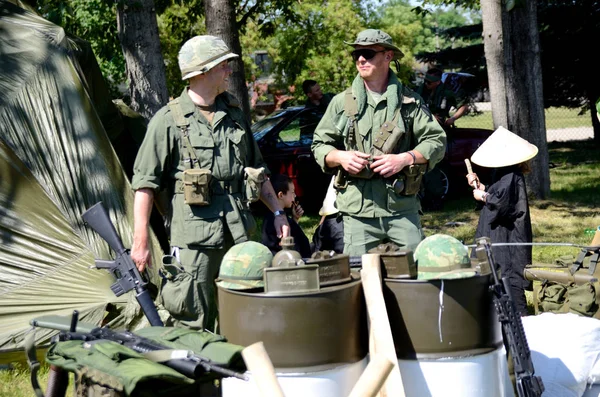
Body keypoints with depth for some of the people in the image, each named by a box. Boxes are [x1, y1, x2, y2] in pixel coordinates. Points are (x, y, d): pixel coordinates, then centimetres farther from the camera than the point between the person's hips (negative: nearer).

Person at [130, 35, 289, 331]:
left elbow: (258, 170, 23)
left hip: (239, 232, 6)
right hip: (194, 235, -6)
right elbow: (145, 183, -7)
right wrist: (140, 241, -11)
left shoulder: (234, 114, 13)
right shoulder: (169, 120, -6)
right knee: (194, 323, -2)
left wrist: (277, 212, 17)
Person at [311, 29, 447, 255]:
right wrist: (340, 157, -8)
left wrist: (405, 158, -11)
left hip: (403, 208, 0)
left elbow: (437, 141, 5)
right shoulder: (342, 102, 10)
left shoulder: (409, 102, 7)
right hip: (358, 211, 1)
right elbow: (319, 146, 14)